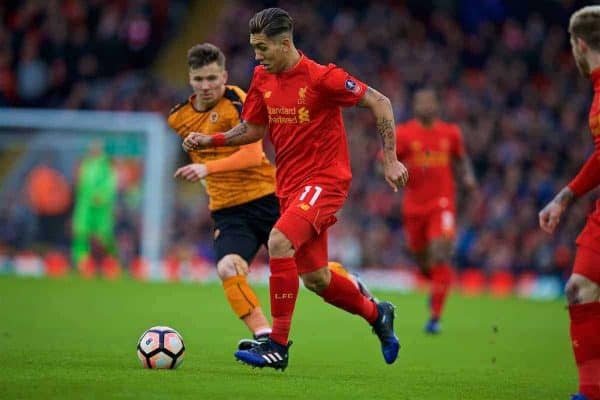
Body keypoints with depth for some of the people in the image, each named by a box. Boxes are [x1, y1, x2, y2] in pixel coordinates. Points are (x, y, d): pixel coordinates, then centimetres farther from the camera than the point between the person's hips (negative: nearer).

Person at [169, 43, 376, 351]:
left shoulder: (236, 103, -13)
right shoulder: (179, 118, 5)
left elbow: (253, 154, -24)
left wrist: (208, 168, -33)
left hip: (266, 198, -4)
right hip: (226, 211, 4)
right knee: (228, 269, -26)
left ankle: (355, 288, 36)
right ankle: (264, 336, -23)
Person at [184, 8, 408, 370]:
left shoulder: (321, 78, -16)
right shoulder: (263, 79, 4)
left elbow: (380, 103, -10)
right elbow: (253, 130, 15)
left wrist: (391, 160, -12)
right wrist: (209, 140, 0)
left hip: (324, 180, -8)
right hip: (290, 184, 8)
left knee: (279, 242, -27)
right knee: (315, 279, 12)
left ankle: (278, 345, -22)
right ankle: (376, 314, 39)